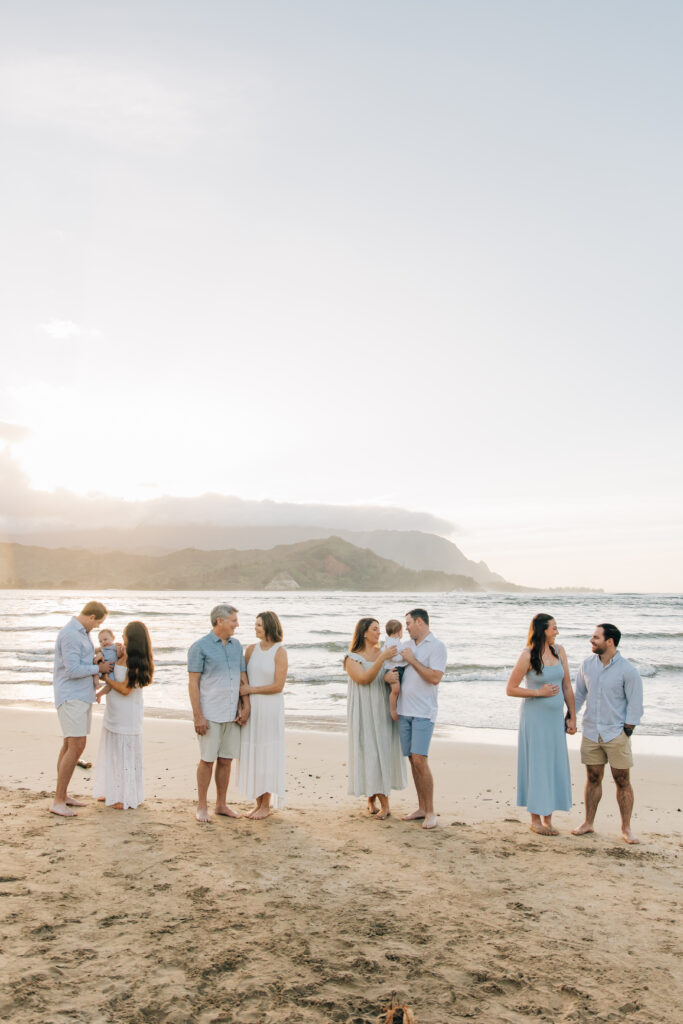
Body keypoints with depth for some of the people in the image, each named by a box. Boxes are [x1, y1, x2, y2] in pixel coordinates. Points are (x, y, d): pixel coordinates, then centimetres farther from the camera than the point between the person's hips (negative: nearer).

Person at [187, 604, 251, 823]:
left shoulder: (236, 645, 10)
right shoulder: (200, 647, -7)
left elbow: (243, 678, 14)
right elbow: (193, 683, -9)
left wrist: (245, 707, 5)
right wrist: (197, 716, -13)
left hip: (232, 714, 5)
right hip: (210, 715, -5)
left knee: (226, 760, 10)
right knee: (207, 760, 1)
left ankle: (221, 804, 22)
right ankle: (202, 807, 14)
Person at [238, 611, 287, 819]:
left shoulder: (280, 651, -9)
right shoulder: (251, 649, 6)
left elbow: (278, 686, -12)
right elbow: (244, 678, 8)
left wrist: (251, 689, -9)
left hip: (270, 707, -5)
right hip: (252, 708, 5)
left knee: (267, 755, 2)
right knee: (253, 754, 8)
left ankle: (266, 805, 13)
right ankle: (258, 803, 19)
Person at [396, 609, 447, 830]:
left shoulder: (437, 646, -6)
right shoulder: (408, 645, 15)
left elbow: (435, 678, -17)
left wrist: (412, 660, -12)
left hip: (423, 712, -7)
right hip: (404, 711, 7)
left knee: (420, 760, -12)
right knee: (412, 760, 8)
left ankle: (430, 812, -3)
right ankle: (421, 808, 16)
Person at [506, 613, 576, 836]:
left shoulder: (559, 651, 4)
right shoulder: (528, 656, -11)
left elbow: (567, 687, 9)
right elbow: (510, 689, -7)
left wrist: (572, 716, 8)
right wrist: (538, 692, -16)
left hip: (556, 716, 5)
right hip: (535, 715, -5)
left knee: (555, 765, 7)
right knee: (536, 764, 1)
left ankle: (548, 819, 18)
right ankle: (535, 819, 13)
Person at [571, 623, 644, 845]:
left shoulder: (628, 670, -10)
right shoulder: (588, 664, 3)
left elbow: (635, 705, -7)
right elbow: (578, 695, 12)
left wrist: (626, 733, -9)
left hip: (616, 733, -3)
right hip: (590, 732, 4)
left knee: (622, 780, 3)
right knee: (593, 778, 10)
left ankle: (626, 828, 13)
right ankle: (588, 823, 19)